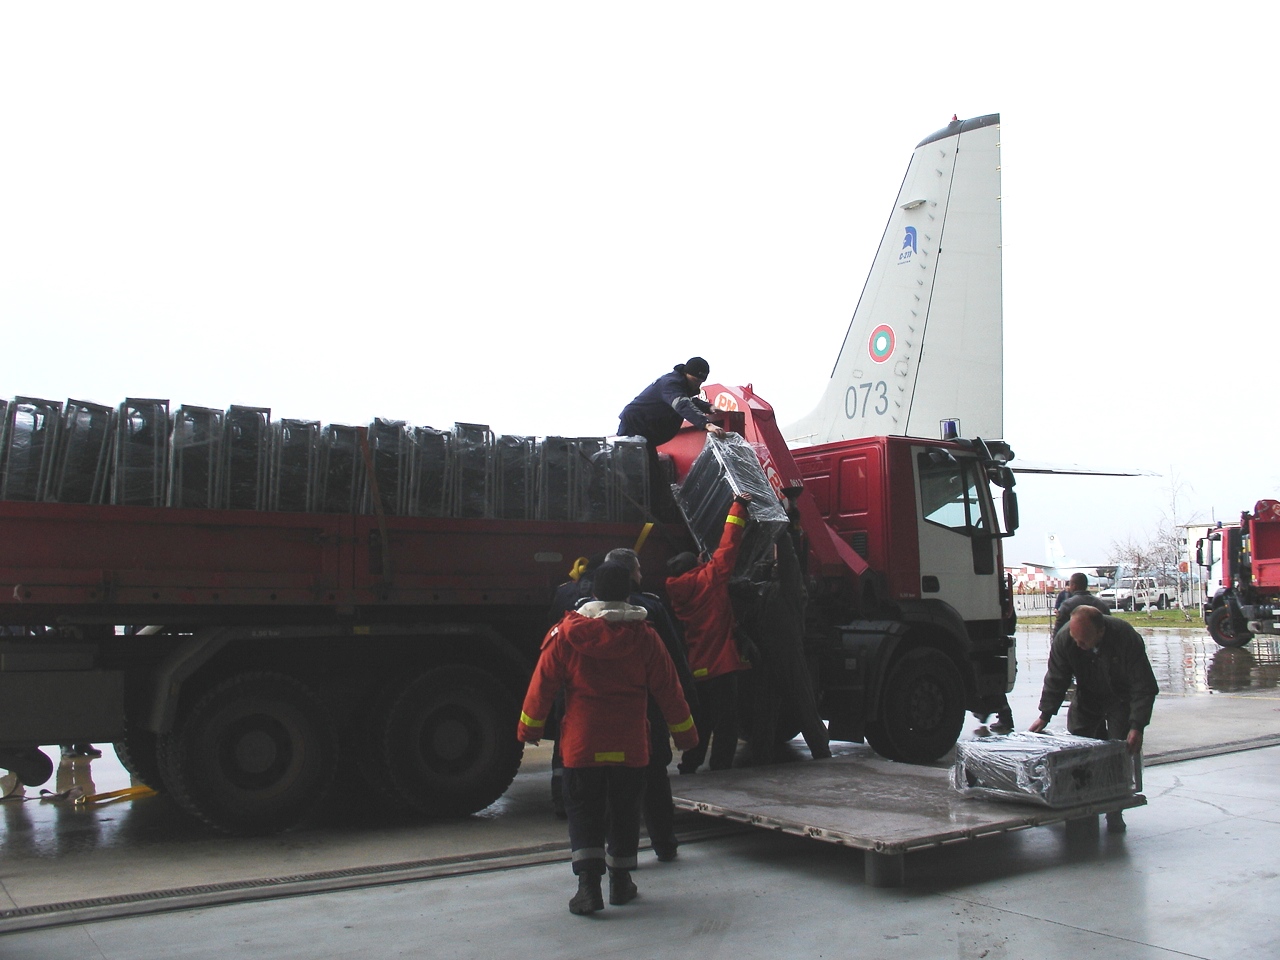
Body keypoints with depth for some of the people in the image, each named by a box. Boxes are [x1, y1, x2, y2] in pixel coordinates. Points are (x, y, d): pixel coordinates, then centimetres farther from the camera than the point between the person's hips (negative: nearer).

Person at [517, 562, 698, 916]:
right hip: (630, 744, 1)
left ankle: (589, 882, -6)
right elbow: (668, 688, 2)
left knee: (583, 809, 7)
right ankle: (620, 881, 22)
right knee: (625, 810, 15)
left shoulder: (566, 633, -6)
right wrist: (685, 732, 14)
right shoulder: (644, 637, -3)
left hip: (581, 743, -1)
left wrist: (529, 727, 12)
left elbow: (543, 683, -2)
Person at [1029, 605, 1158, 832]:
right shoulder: (1064, 638, -26)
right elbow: (1056, 679, -13)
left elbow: (1144, 687, -27)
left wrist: (1137, 726, -34)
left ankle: (1114, 811, 1)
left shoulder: (1127, 638, -33)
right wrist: (1045, 715, -20)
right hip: (1087, 698, 3)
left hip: (1121, 700, -2)